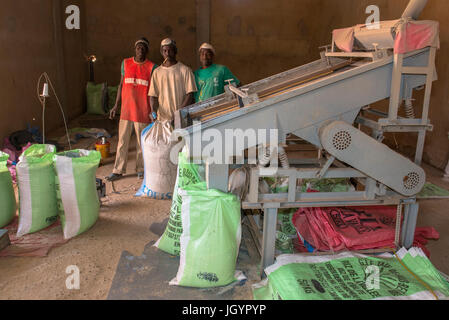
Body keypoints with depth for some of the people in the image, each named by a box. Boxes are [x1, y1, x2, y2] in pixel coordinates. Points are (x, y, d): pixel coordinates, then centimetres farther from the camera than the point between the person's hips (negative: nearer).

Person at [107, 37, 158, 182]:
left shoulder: (152, 67, -1)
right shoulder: (126, 63, 9)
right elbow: (121, 84, 13)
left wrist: (153, 111, -7)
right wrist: (116, 105, 9)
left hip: (143, 112, -2)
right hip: (126, 110, 2)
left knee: (142, 142, 7)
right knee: (122, 141, 6)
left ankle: (141, 169, 22)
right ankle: (118, 171, 15)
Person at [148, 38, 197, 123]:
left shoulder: (185, 70, 4)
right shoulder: (157, 72, 12)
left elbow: (190, 94, -2)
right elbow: (153, 95, 10)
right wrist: (153, 111, -8)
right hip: (162, 118, 2)